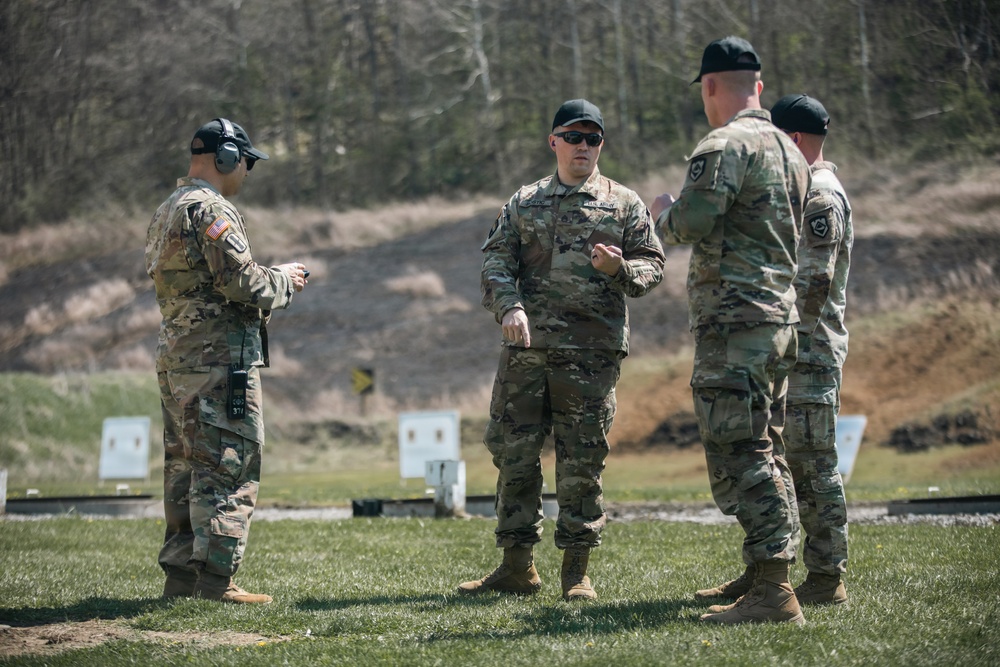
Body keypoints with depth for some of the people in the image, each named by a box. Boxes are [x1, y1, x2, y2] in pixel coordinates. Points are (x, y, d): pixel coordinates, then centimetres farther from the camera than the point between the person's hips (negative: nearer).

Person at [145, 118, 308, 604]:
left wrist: (270, 278, 18)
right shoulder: (211, 209, -13)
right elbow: (243, 283, -19)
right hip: (219, 359, -10)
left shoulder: (166, 211, 19)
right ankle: (215, 580, -9)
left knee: (186, 469, 13)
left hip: (175, 357, 10)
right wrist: (284, 281, 0)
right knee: (229, 468, -7)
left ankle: (181, 575, 16)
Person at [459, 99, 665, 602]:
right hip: (526, 348, 2)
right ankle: (517, 565, 12)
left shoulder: (624, 204, 9)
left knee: (581, 463, 0)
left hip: (591, 352, -2)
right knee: (513, 453, 3)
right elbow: (496, 261, 7)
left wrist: (620, 269, -15)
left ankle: (577, 570, 8)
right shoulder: (523, 202, 14)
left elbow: (652, 266, 7)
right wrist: (509, 306, -11)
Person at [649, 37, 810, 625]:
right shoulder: (790, 150, 16)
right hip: (782, 314, 9)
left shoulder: (725, 145, -12)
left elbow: (689, 224, -21)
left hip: (735, 322, -9)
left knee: (739, 454, -10)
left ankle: (772, 592, -15)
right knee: (766, 450, 17)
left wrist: (663, 211, 2)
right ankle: (764, 573, 24)